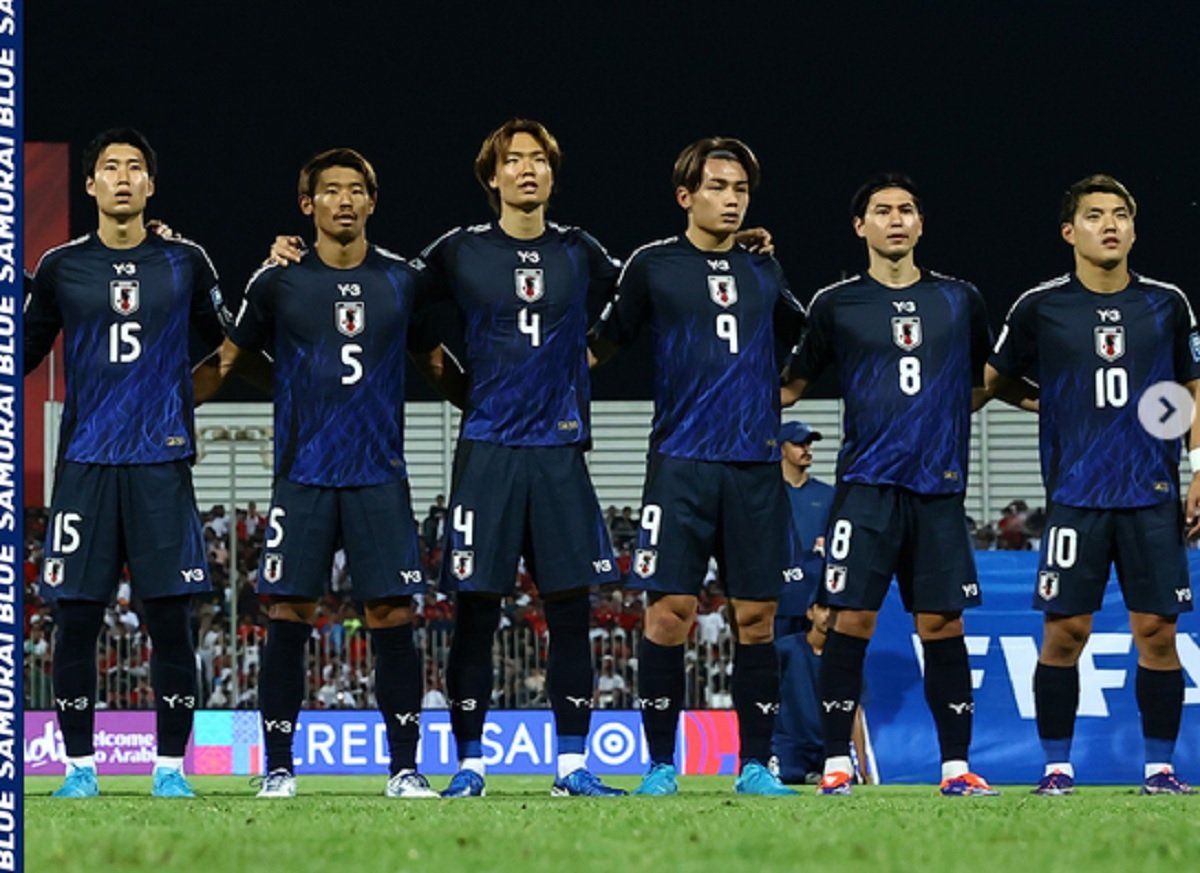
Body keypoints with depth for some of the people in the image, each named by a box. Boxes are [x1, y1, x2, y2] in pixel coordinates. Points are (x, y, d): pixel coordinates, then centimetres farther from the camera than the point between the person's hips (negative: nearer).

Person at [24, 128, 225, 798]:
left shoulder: (186, 263, 7)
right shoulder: (62, 267, 7)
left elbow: (227, 343, 14)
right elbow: (27, 351, 16)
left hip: (162, 461, 0)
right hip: (85, 463, 0)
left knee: (172, 618, -3)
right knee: (78, 618, -1)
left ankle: (171, 765, 4)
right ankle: (80, 764, 8)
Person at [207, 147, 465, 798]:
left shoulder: (401, 282, 7)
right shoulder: (278, 282, 3)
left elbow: (435, 364, 20)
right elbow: (229, 358, 12)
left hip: (380, 475, 1)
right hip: (302, 474, -1)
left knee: (392, 615, -4)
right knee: (289, 615, -3)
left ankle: (405, 768, 3)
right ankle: (279, 768, 4)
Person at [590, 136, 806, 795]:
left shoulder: (765, 272, 13)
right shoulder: (653, 266, 4)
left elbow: (808, 343, 30)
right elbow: (604, 342, 11)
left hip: (756, 465, 3)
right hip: (681, 462, -3)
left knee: (756, 615, 1)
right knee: (671, 609, -8)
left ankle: (755, 765, 8)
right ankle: (660, 764, 0)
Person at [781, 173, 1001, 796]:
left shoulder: (959, 301, 11)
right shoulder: (836, 304, 5)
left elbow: (983, 384, 23)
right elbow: (792, 385, 11)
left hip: (939, 487, 2)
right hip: (867, 483, -2)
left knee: (942, 624, 1)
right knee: (852, 620, -8)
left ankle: (956, 766, 6)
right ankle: (836, 764, -3)